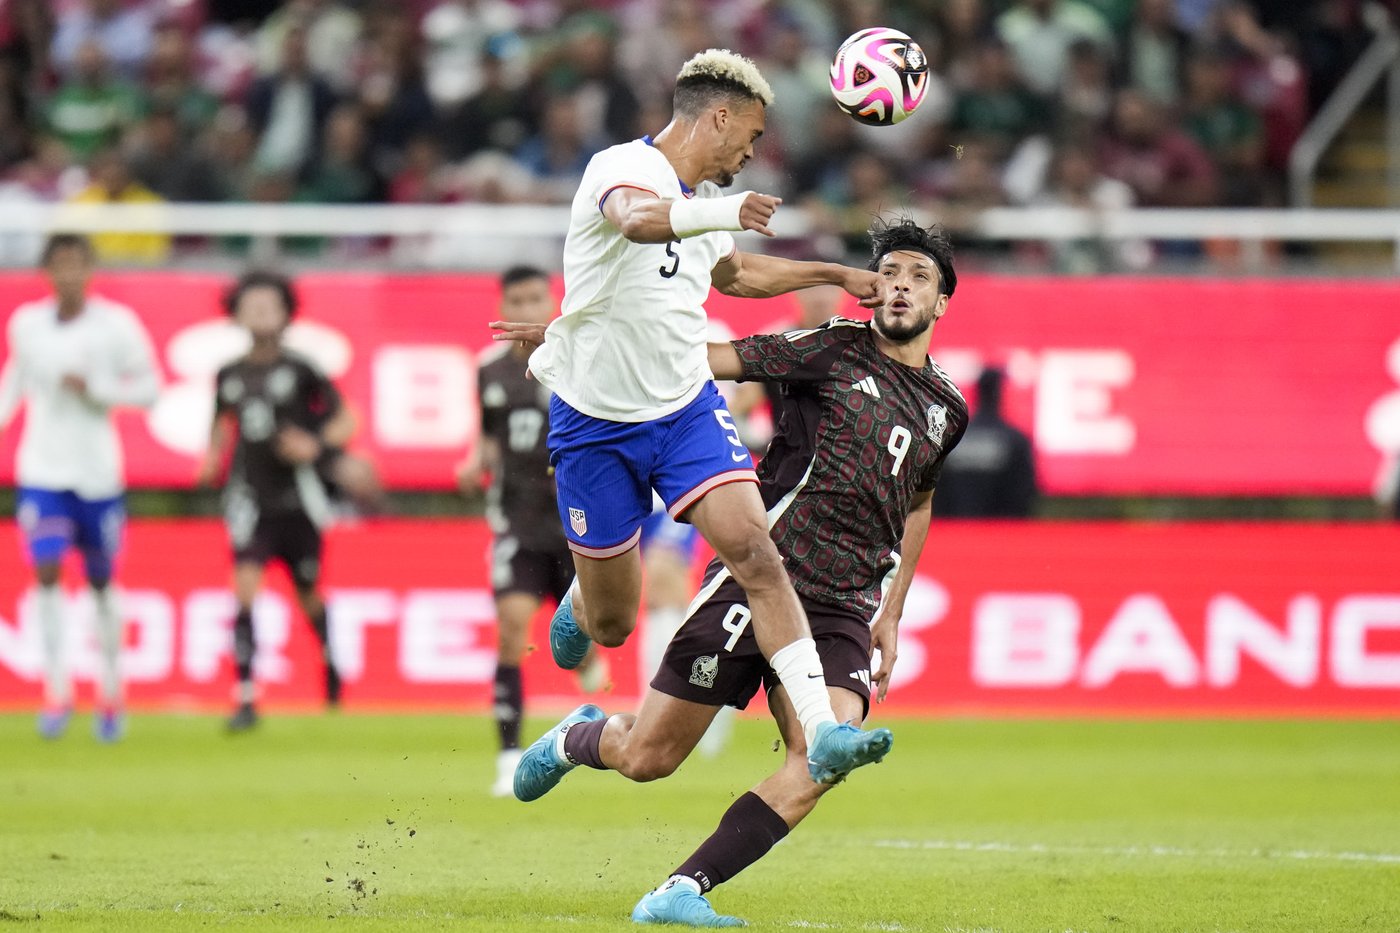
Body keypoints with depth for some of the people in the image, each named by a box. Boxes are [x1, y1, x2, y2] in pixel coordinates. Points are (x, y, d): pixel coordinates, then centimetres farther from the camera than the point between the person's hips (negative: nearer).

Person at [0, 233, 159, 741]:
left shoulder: (117, 324, -6)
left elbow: (148, 389, -3)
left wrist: (95, 388, -17)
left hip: (97, 472, -1)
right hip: (41, 471, 1)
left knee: (101, 582, 10)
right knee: (46, 572, -14)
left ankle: (110, 693, 26)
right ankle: (57, 690, -10)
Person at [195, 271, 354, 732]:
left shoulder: (299, 370, -6)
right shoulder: (229, 376, 4)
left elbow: (345, 421, 1)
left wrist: (317, 446, -17)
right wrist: (212, 460, 3)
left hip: (297, 499, -1)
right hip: (250, 499, 1)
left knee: (308, 595, 12)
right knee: (245, 587, -16)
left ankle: (329, 659, 46)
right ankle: (246, 699, -16)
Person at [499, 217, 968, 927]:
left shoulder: (947, 409, 14)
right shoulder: (833, 350, -2)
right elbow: (711, 359, -2)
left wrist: (891, 614, 27)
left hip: (844, 612, 4)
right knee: (646, 759, -1)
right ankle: (576, 739, 36)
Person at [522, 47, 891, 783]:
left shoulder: (707, 199, 10)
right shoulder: (622, 168, -15)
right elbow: (637, 219, -41)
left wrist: (835, 274, 33)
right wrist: (721, 213, -60)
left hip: (688, 411, 6)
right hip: (596, 422, -5)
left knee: (756, 554, -18)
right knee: (611, 623, 5)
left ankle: (822, 730, -25)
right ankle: (576, 608, 44)